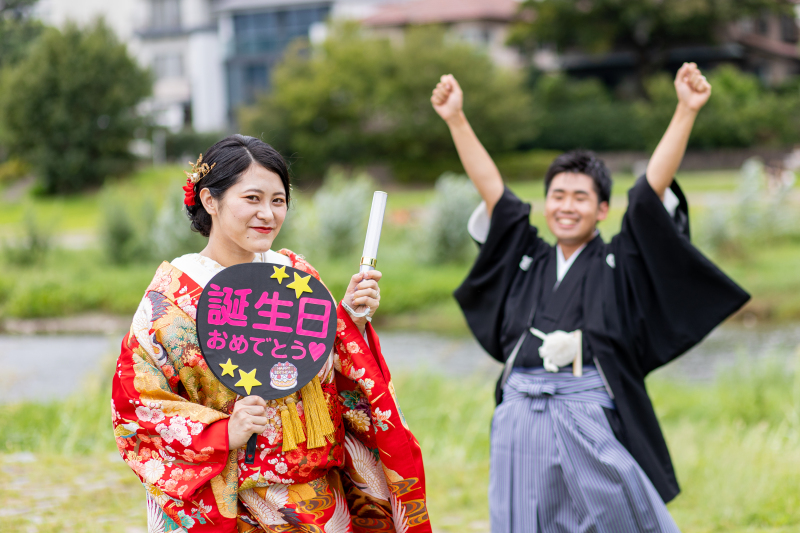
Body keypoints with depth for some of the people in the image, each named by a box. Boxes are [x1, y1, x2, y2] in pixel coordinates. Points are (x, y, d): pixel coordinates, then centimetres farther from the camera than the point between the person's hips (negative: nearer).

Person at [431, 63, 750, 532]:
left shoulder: (618, 264, 5)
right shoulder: (528, 259, 14)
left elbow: (654, 185, -3)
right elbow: (491, 189, 12)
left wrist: (687, 111, -10)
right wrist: (456, 119, 9)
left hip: (589, 419, -3)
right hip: (522, 419, 3)